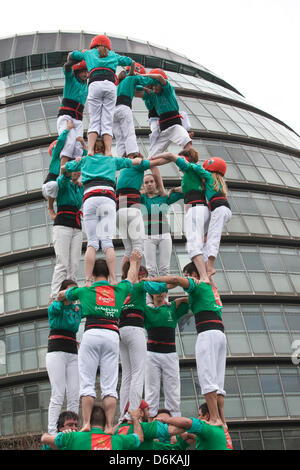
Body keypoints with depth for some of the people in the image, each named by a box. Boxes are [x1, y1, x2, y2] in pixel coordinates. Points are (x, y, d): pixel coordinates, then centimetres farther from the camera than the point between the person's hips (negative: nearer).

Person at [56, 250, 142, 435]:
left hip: (91, 334, -1)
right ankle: (110, 426, -8)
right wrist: (134, 262, 59)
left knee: (87, 383, -1)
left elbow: (61, 294, 32)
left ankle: (86, 424, -9)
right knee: (110, 386, 0)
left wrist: (62, 296, 56)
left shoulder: (84, 291, 15)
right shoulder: (119, 290, 19)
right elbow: (131, 279, 42)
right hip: (112, 336, 2)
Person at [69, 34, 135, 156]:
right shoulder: (113, 55, 31)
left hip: (95, 84, -1)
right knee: (107, 123, -4)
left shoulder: (89, 53, 27)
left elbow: (71, 55, 40)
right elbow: (132, 62, 44)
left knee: (94, 121, -3)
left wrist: (83, 53, 57)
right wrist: (131, 75, 60)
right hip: (111, 85, 1)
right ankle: (108, 152, -23)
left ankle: (90, 150, -23)